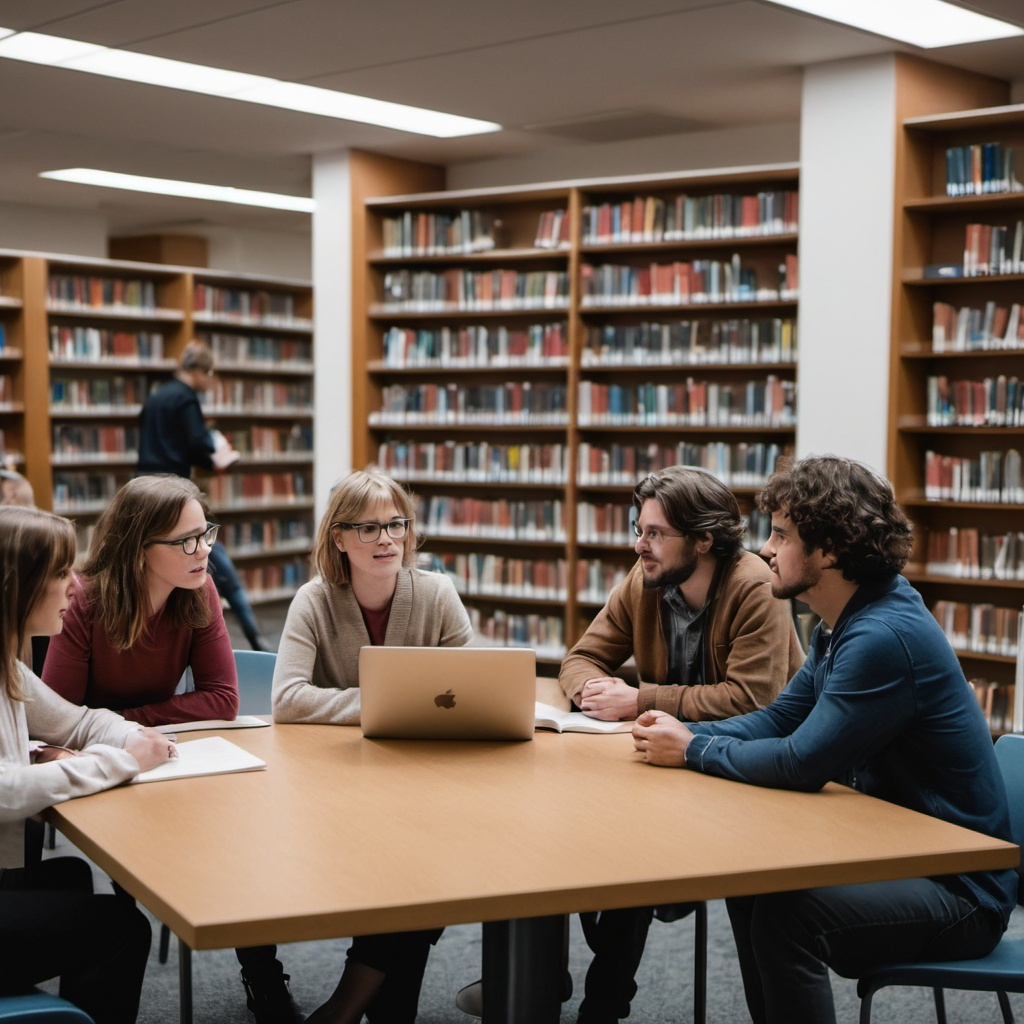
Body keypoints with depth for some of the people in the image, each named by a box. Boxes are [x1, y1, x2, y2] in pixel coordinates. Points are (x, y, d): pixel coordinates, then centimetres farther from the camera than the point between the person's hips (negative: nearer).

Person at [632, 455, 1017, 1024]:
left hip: (959, 889, -10)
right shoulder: (844, 624, 8)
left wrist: (693, 753, -10)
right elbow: (779, 718, 13)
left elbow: (801, 764, -24)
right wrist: (687, 732, -4)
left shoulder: (886, 636, -25)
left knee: (784, 911, -26)